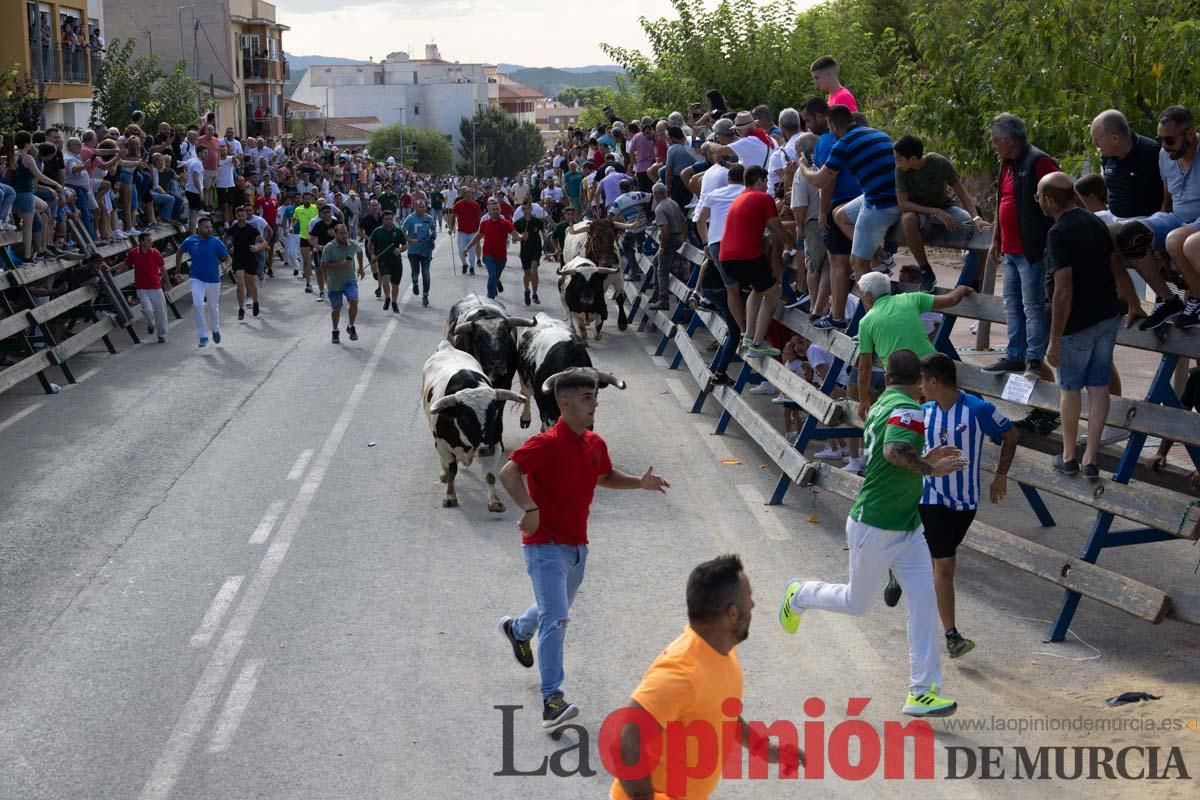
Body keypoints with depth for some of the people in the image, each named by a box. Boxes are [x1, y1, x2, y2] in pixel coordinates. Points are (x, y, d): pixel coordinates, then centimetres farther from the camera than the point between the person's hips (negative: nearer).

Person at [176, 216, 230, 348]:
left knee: (213, 307, 13)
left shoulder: (216, 242, -6)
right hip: (196, 279, 0)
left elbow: (227, 258, -1)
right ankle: (203, 336, -9)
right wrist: (178, 269, 19)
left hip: (213, 280, 0)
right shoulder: (190, 241, -3)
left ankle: (215, 330, 43)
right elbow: (179, 253, 16)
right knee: (197, 305, -18)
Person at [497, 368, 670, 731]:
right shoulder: (548, 443, -20)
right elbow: (508, 472, -28)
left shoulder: (595, 444, 5)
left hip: (577, 546, 8)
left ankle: (517, 629, 59)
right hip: (546, 546, -8)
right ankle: (552, 700, -12)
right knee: (556, 620, -15)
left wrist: (639, 482, 10)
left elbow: (605, 476, 24)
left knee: (557, 612, 27)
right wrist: (530, 509, -37)